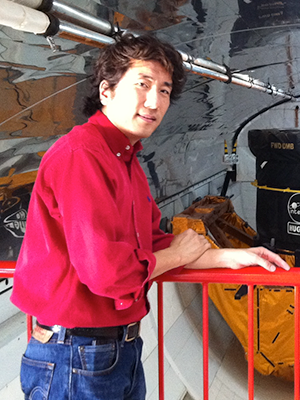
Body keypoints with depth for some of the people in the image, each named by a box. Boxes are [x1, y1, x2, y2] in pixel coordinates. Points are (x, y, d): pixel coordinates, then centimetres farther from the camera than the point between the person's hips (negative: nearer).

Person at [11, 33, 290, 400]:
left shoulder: (128, 162, 12)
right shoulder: (81, 154, -21)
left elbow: (155, 246, 15)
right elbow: (105, 270, -28)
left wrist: (233, 256, 8)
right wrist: (178, 254, -10)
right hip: (76, 362, -9)